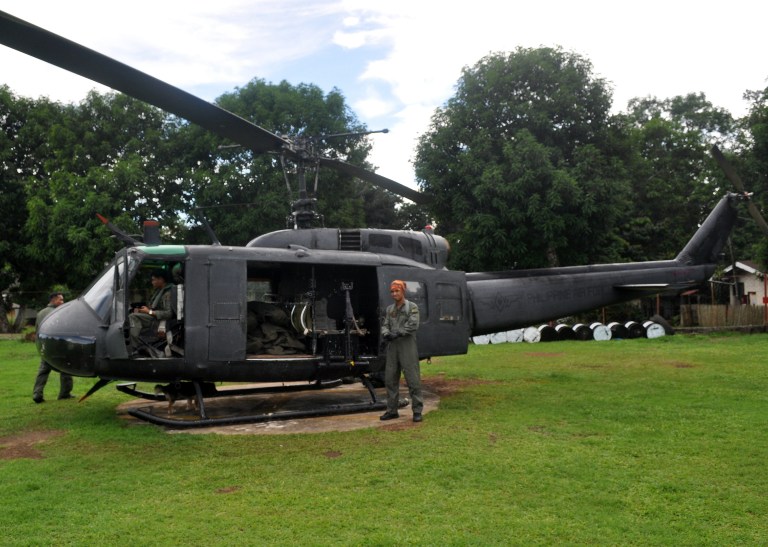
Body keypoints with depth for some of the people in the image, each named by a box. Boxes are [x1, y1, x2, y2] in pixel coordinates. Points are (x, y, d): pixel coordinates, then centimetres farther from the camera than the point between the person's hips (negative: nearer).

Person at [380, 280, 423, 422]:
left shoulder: (412, 307, -1)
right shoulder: (389, 309, 15)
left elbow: (413, 326, -13)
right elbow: (384, 325, 10)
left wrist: (398, 333, -20)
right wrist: (386, 333, -12)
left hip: (407, 346, -5)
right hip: (393, 346, 5)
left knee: (412, 378, -6)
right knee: (390, 378, 6)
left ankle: (417, 411, 0)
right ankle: (392, 410, 15)